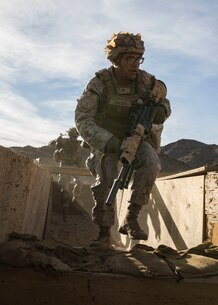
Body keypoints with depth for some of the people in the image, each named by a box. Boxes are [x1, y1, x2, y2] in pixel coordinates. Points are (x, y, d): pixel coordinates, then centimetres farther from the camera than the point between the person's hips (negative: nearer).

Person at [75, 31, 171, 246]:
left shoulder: (145, 79, -14)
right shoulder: (99, 83, -22)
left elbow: (164, 100, 4)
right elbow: (82, 119, -23)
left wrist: (162, 109, -23)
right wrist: (108, 142, -37)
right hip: (106, 140, -1)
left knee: (151, 162, -28)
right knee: (105, 179, -22)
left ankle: (131, 219, -18)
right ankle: (104, 232, -3)